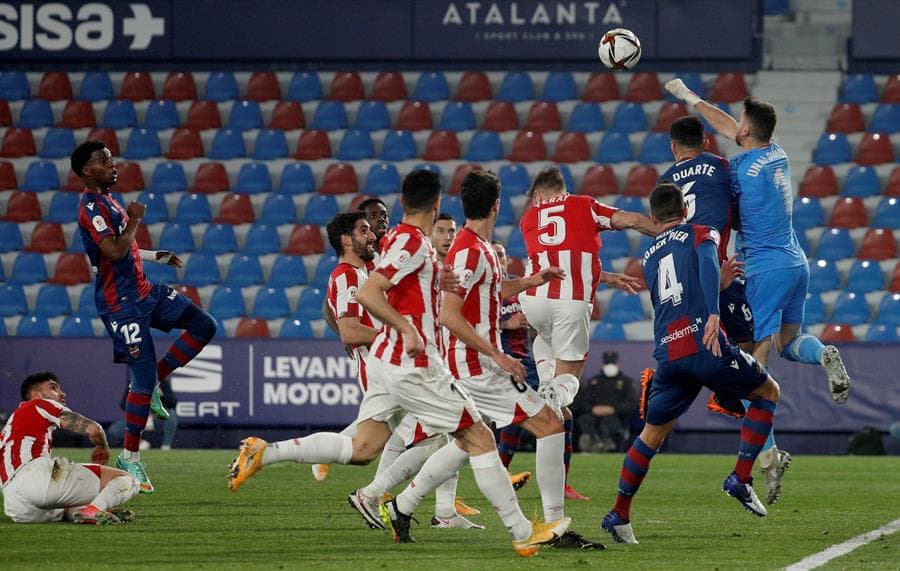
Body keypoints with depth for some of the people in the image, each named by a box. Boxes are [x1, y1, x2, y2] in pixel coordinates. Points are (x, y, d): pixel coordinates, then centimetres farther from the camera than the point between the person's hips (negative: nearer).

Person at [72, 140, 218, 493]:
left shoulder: (107, 201, 15)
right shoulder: (91, 207, -16)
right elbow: (114, 251, -28)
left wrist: (156, 256, 26)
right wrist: (135, 219, -14)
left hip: (143, 292, 10)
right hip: (121, 303, -10)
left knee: (203, 325, 5)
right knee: (144, 378, -9)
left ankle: (153, 382, 8)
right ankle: (130, 456, 1)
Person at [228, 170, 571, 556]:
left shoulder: (400, 238, 14)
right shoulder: (413, 242, -15)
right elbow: (367, 294, -24)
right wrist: (407, 329, -26)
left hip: (386, 361, 10)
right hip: (412, 364, -10)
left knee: (361, 448, 8)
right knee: (479, 438, -3)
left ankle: (263, 452, 3)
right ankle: (523, 534, -2)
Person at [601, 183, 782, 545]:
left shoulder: (649, 258, 26)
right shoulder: (701, 234, 10)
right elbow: (707, 263, -12)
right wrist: (713, 314, -23)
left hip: (667, 354, 5)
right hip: (704, 344, -4)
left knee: (653, 433, 18)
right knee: (768, 391, 18)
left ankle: (619, 514, 13)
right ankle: (741, 478, 6)